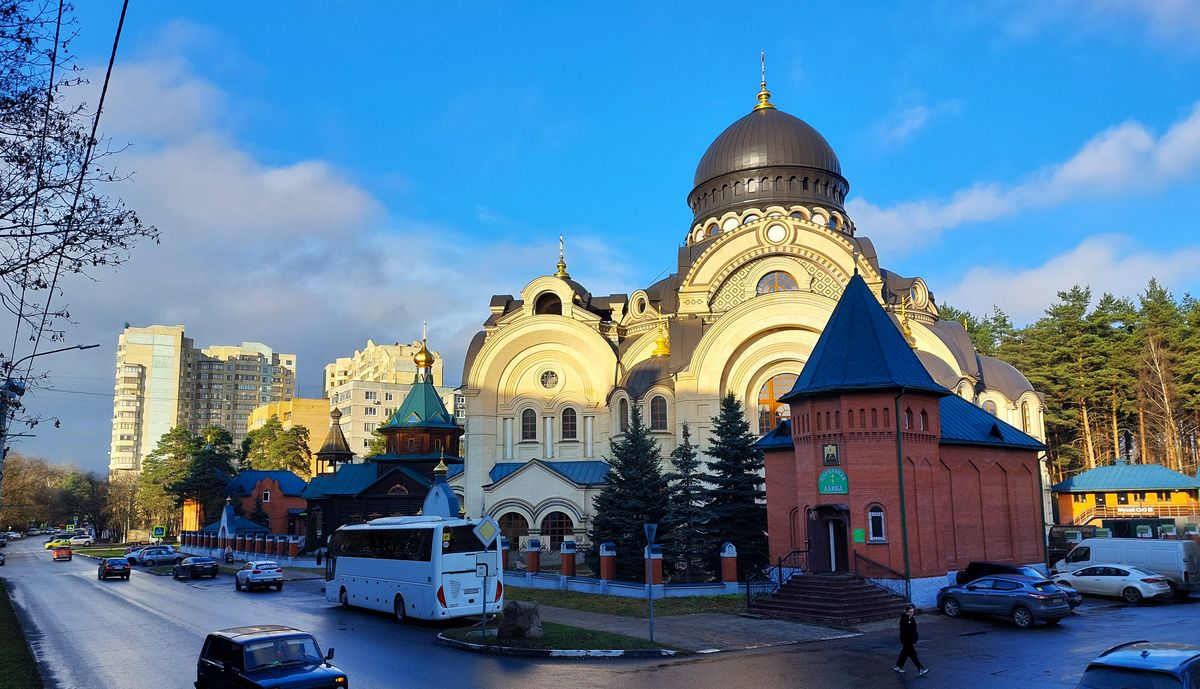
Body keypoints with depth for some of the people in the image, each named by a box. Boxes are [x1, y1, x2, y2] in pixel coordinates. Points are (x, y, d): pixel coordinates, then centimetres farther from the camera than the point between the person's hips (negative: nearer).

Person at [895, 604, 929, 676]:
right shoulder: (903, 619, -20)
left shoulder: (912, 618, 5)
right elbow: (902, 631, -19)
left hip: (911, 640, 9)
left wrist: (915, 639, 17)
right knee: (913, 654, -4)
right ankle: (921, 669, -1)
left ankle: (898, 667, 28)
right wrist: (903, 642, -19)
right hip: (906, 640, -9)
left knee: (905, 653, 17)